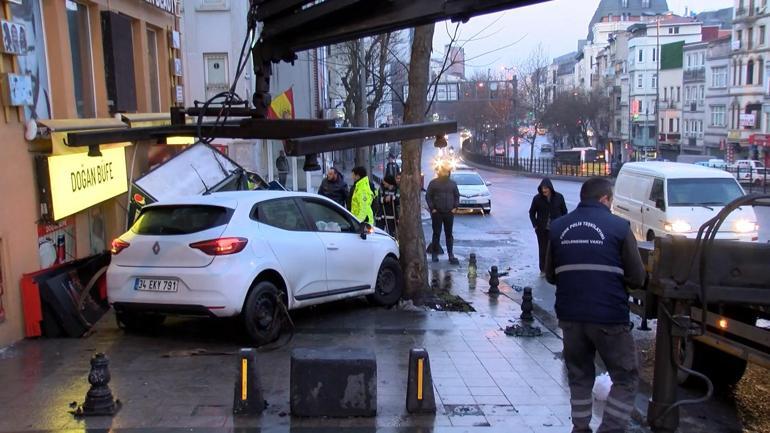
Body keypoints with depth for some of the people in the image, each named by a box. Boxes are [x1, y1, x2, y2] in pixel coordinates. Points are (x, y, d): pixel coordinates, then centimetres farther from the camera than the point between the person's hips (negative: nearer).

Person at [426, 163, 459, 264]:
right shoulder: (433, 183, 0)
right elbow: (428, 196, 0)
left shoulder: (452, 183, 9)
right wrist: (432, 208, -7)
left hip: (449, 213, 2)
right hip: (437, 213, -2)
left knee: (449, 234, 5)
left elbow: (457, 195, 14)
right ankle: (434, 253, 11)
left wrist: (455, 207, 2)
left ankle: (450, 254, 8)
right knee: (436, 233, 2)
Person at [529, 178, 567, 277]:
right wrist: (535, 225, -2)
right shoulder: (537, 198, -6)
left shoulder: (559, 197, -5)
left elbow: (564, 211, 6)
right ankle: (543, 270, 19)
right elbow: (532, 213, 5)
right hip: (542, 230, 0)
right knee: (543, 250, 6)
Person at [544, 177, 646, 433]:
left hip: (570, 316, 4)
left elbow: (551, 276, 13)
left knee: (579, 376, 19)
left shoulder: (558, 227, 6)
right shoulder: (619, 227, -5)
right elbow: (637, 278, -3)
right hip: (609, 317, -4)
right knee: (625, 378, 10)